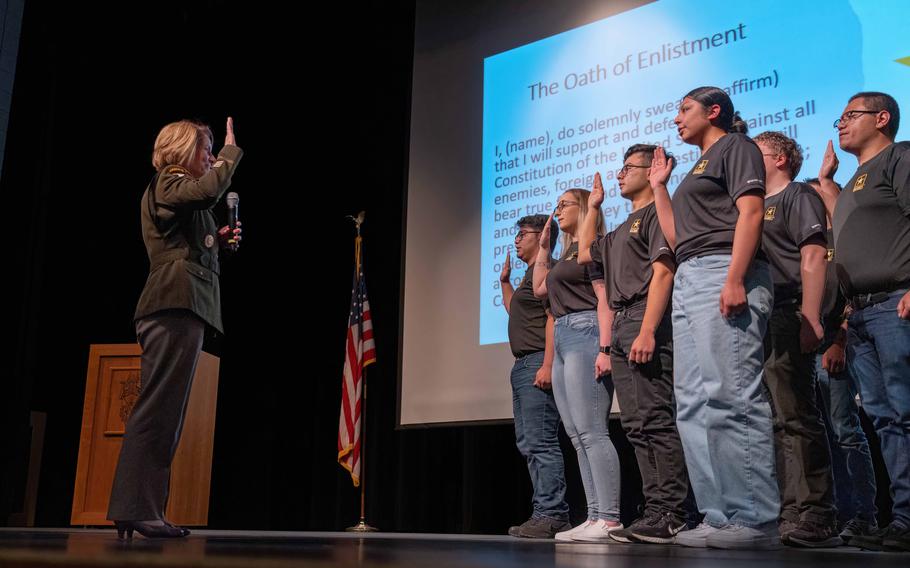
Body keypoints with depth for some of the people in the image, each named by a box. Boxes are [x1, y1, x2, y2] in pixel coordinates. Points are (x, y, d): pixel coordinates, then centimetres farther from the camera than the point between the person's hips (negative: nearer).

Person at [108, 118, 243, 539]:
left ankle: (142, 511, 8)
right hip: (178, 304, -11)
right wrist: (232, 150, -9)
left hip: (176, 308, 11)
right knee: (159, 410, -14)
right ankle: (134, 510, -15)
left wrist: (217, 239, 16)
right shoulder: (170, 183, -1)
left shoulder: (173, 189, 29)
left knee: (162, 413, 7)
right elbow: (209, 190, -24)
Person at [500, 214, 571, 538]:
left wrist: (547, 365, -25)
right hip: (523, 366, 11)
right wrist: (505, 281, 27)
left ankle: (551, 515, -12)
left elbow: (553, 318, -17)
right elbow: (515, 312, 36)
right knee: (528, 443, 10)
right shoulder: (530, 274, 23)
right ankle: (545, 514, 13)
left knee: (540, 442, -13)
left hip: (538, 364, -11)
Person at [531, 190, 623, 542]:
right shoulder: (568, 253, 24)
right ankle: (595, 517, 4)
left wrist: (605, 348, -22)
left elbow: (605, 299, -13)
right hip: (562, 339, 10)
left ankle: (609, 520, -15)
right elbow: (540, 288, 32)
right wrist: (543, 246, 27)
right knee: (578, 436, 4)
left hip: (584, 334, -10)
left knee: (591, 432, -15)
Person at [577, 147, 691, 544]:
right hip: (621, 325, 10)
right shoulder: (623, 229, 26)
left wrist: (647, 331, -23)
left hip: (645, 323, -10)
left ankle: (670, 515, -12)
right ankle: (656, 511, 9)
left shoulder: (656, 213, -2)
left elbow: (662, 272, -13)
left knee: (655, 421, -13)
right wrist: (592, 207, 33)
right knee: (636, 426, 7)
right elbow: (584, 254, 35)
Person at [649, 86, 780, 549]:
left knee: (731, 397, -16)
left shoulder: (735, 147, 5)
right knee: (694, 405, 3)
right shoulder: (699, 167, 30)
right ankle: (720, 517, 4)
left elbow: (751, 212, -10)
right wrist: (659, 185, 29)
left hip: (723, 274, -10)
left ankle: (755, 520, -15)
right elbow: (677, 236, 26)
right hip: (688, 280, 10)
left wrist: (735, 279, -23)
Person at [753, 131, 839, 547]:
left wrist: (810, 319, -19)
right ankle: (790, 514, 11)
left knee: (794, 418, -12)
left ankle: (813, 518, -10)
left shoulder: (798, 196, 4)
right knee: (778, 421, 7)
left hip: (784, 320, -8)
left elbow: (813, 256, -10)